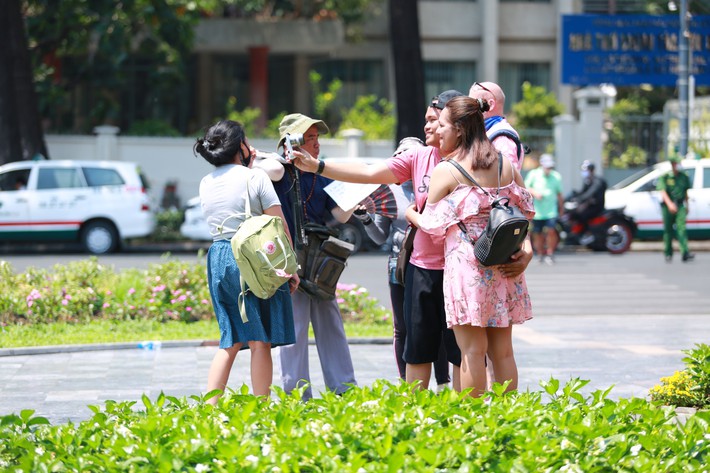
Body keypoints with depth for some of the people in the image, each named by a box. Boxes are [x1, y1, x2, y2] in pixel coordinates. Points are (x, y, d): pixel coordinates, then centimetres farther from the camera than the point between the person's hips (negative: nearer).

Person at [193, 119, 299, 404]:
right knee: (259, 340, -1)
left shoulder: (206, 183, 10)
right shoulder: (255, 177, -5)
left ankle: (209, 406, 3)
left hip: (218, 258, 5)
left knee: (231, 340, 11)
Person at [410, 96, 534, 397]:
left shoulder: (445, 171, -8)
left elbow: (433, 225, -4)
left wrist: (411, 214, 16)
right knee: (502, 350, 11)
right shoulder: (506, 166, 9)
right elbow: (526, 210, 16)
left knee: (472, 350, -5)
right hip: (502, 265, 6)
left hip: (465, 263, -6)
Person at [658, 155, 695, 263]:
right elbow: (663, 192, -13)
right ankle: (668, 254, 19)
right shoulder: (665, 177, -3)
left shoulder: (684, 176, 8)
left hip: (680, 205, 1)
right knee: (668, 230, 6)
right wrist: (670, 204, -27)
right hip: (667, 206, -1)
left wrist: (687, 206, 19)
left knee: (681, 228, -14)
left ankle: (685, 253, -24)